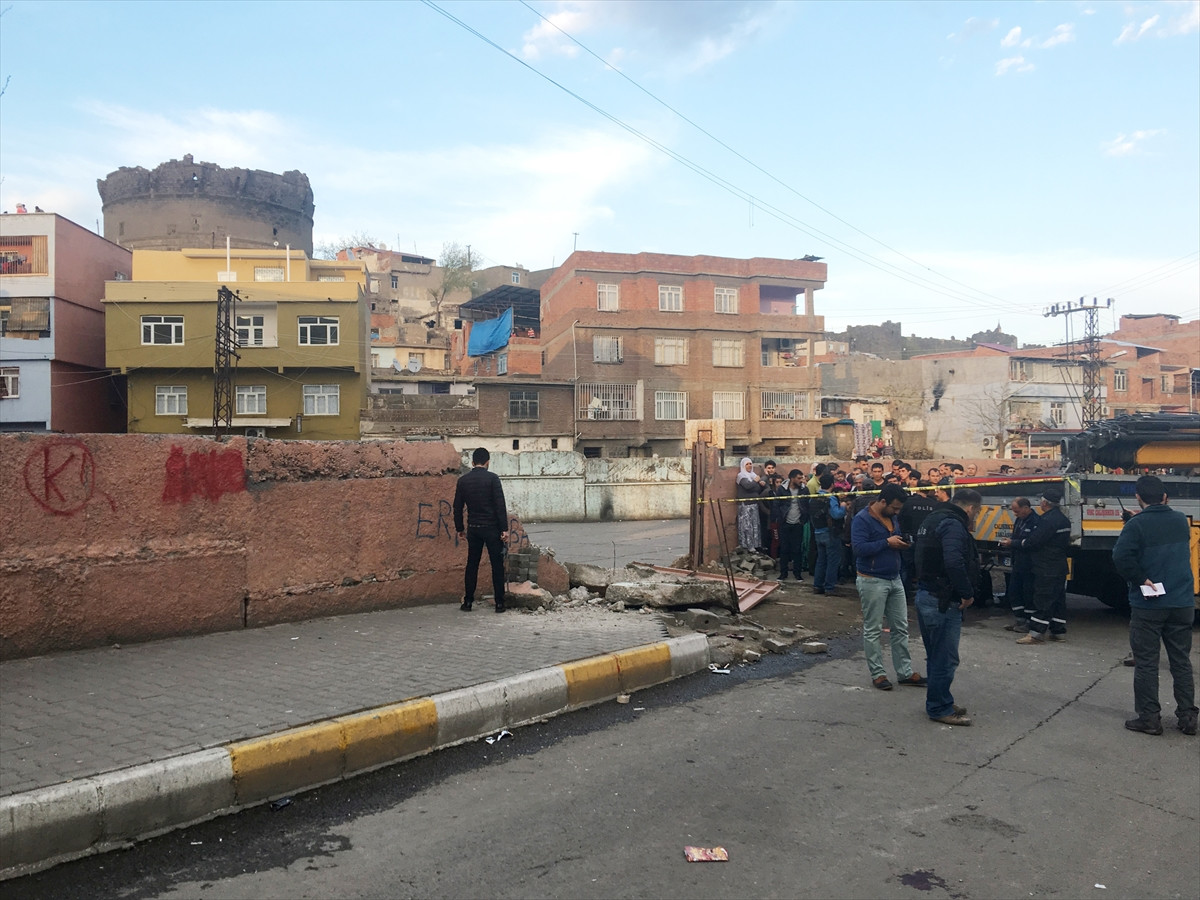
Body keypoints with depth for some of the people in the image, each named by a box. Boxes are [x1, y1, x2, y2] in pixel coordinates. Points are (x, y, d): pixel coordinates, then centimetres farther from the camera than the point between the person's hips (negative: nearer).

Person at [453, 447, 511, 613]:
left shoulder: (463, 481, 4)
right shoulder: (492, 478, -8)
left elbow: (457, 507, 8)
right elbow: (500, 505, -12)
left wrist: (459, 529, 18)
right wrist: (504, 528, -9)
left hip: (473, 529, 4)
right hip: (492, 528, -3)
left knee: (472, 565, 12)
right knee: (497, 565, 3)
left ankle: (468, 602, 14)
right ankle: (499, 603, 4)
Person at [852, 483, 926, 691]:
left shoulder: (892, 517, 9)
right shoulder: (862, 519, -15)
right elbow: (859, 548, -25)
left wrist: (903, 543, -1)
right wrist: (887, 542, -22)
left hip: (895, 579, 8)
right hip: (872, 581, -8)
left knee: (901, 628, 11)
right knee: (872, 630, 3)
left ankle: (905, 672, 20)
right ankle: (877, 674, 12)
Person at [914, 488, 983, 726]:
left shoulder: (934, 519, 14)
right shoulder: (953, 525, -18)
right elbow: (954, 563, -32)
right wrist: (967, 593, -21)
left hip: (926, 596, 10)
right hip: (943, 601, -10)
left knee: (936, 656, 20)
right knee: (945, 659, 1)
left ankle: (940, 702, 31)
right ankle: (940, 708, 11)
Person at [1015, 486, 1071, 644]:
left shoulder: (1047, 520, -20)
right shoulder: (1064, 520, 13)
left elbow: (1032, 542, -22)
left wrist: (1014, 544, -4)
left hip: (1046, 570, -10)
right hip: (1060, 567, 10)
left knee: (1042, 600, -8)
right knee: (1058, 599, 13)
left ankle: (1037, 633, -7)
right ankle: (1059, 631, 19)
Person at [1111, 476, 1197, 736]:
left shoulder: (1137, 525, -14)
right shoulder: (1181, 520, 4)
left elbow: (1121, 556, -26)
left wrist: (1140, 579, -14)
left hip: (1148, 605, -5)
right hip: (1181, 604, 5)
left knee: (1146, 663, 3)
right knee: (1181, 661, 15)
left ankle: (1148, 718, 7)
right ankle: (1187, 717, 20)